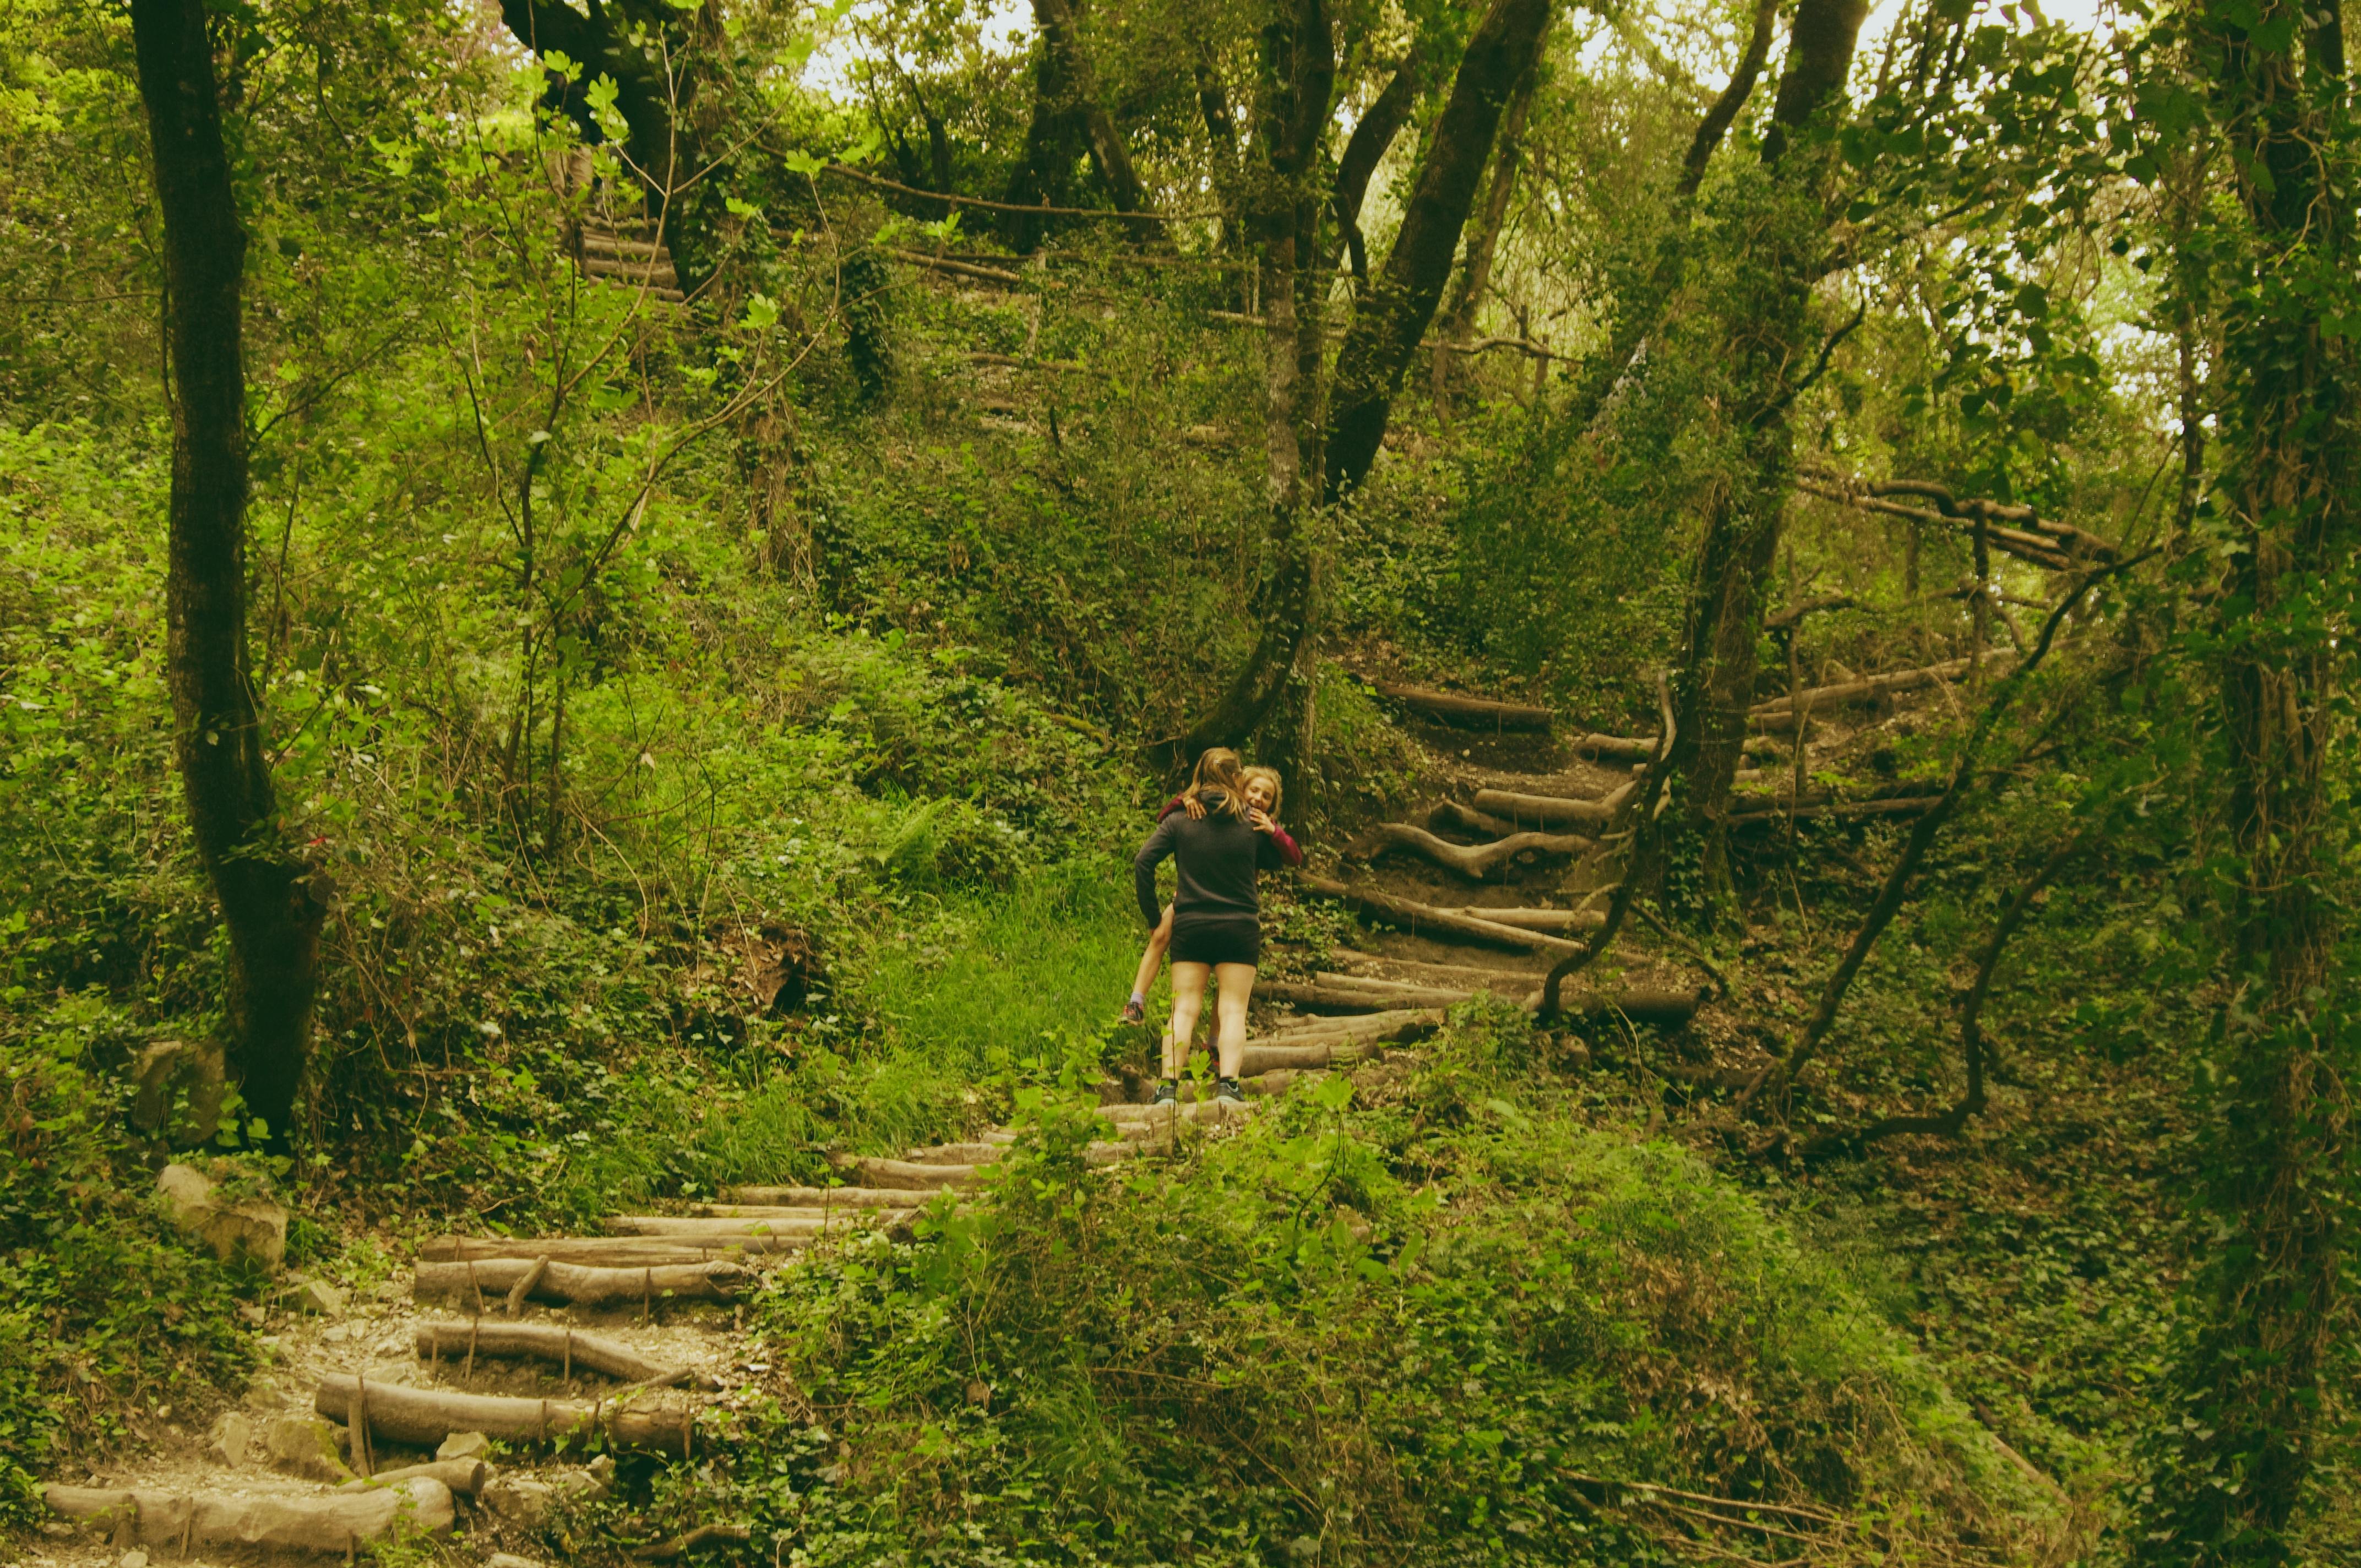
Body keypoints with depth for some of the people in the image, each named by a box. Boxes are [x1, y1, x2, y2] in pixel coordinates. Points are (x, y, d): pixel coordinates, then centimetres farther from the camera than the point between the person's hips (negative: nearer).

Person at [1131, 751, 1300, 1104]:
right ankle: (1228, 1085, -15)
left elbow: (1143, 861, -6)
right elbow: (1292, 858, 13)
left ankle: (1169, 1087, -8)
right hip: (1240, 928, -1)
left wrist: (1152, 913, 1)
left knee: (1184, 1009, 2)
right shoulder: (1253, 823, 1)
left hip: (1190, 927, 1)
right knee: (1233, 1011, 0)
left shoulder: (1179, 820, 1)